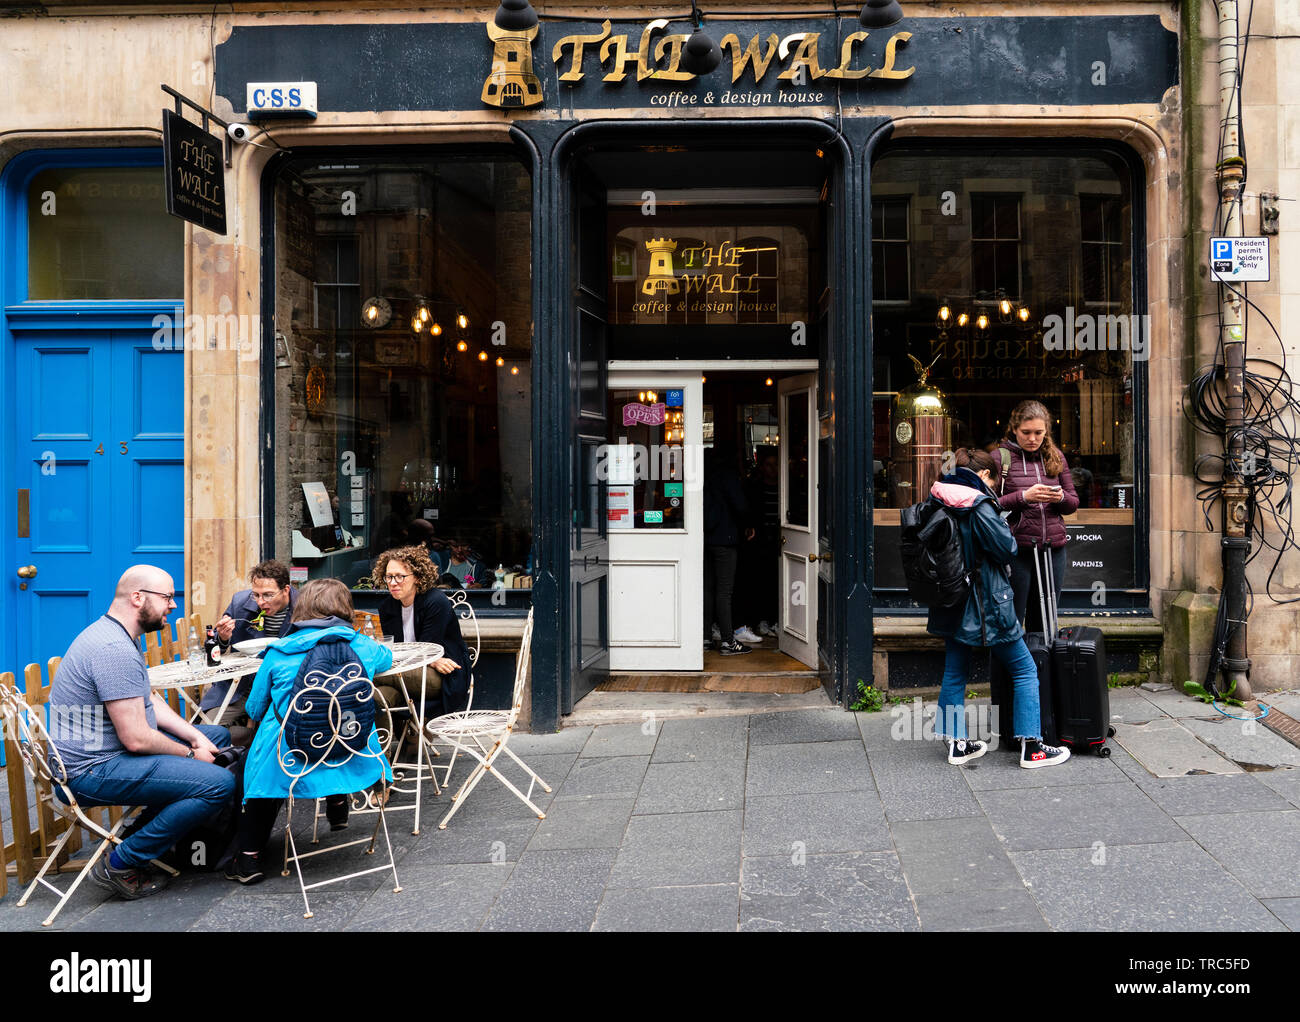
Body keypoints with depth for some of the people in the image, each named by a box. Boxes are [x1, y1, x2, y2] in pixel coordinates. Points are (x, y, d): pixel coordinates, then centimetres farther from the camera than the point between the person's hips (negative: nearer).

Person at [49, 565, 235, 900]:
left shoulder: (118, 636, 11)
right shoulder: (115, 649, -24)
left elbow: (149, 701, 17)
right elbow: (136, 738, -25)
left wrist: (196, 737, 3)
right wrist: (189, 754, -9)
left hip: (107, 751, 11)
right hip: (92, 771, -11)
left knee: (217, 736, 19)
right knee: (220, 783, -23)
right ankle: (121, 865, -9)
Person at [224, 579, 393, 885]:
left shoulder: (278, 653, -4)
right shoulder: (362, 646, 1)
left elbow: (254, 709, 8)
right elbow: (387, 658, 26)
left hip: (291, 766, -2)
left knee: (255, 761, 31)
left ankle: (248, 856, 24)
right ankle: (338, 804, 45)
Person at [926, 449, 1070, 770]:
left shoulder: (938, 501, 5)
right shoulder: (979, 505, -18)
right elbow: (1007, 549, -14)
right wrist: (1004, 527, 3)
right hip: (985, 604, -7)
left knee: (955, 673, 15)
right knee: (1025, 671, 4)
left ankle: (956, 743, 19)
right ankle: (1032, 748, 5)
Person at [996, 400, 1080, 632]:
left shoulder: (1055, 456, 12)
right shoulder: (1001, 457, -1)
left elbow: (1073, 504, 15)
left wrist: (1060, 498, -7)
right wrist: (1023, 497, -21)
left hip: (1053, 549, 4)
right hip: (1015, 551, -4)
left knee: (1045, 624, 12)